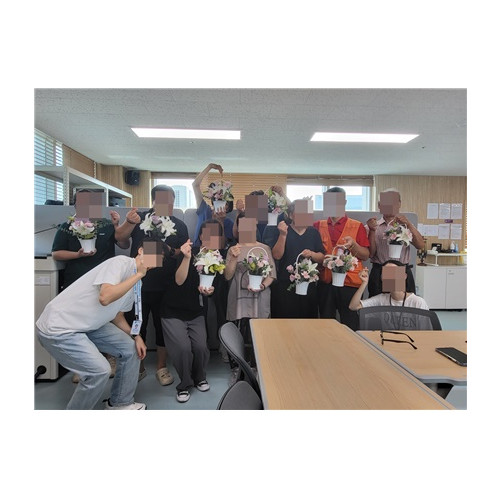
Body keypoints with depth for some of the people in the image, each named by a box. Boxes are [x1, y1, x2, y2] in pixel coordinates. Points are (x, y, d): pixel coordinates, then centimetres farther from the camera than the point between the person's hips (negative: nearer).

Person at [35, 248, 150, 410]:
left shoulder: (135, 282, 5)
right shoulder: (120, 262, -22)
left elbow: (117, 317, 12)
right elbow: (105, 298, -37)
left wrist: (136, 337, -1)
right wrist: (138, 274, -29)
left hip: (88, 326, 9)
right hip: (58, 329, -9)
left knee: (131, 348, 5)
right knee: (99, 370, -17)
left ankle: (120, 403, 24)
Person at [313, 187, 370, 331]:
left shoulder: (357, 226, 3)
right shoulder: (318, 226, 9)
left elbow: (366, 255, 1)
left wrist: (353, 245, -16)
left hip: (349, 283, -2)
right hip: (325, 282, 2)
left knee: (350, 325, 4)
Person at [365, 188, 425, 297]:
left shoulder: (405, 226, 10)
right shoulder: (372, 226, 6)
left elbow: (421, 246, -5)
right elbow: (370, 253, -2)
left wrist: (408, 224, -15)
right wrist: (372, 230, -13)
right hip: (379, 273, -1)